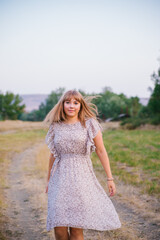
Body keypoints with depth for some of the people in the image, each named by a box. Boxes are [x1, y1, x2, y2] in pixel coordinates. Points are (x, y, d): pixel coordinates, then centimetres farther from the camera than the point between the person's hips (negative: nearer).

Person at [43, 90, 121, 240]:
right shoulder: (56, 127, 9)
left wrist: (110, 178, 0)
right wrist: (48, 181, 24)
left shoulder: (90, 124, 1)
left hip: (82, 177, -2)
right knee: (59, 228, -5)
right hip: (61, 178, 2)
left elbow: (101, 151, 2)